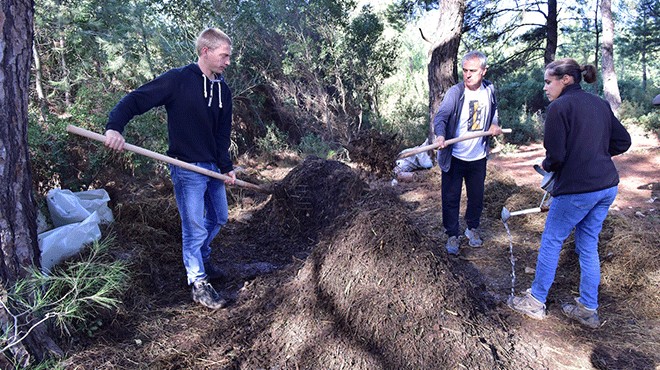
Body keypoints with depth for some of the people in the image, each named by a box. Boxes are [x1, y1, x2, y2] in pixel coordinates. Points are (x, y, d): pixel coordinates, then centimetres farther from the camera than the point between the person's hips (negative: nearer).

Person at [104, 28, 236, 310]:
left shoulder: (223, 91, 8)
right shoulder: (178, 80, -12)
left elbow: (222, 135, 9)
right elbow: (135, 100, -14)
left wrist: (226, 167, 0)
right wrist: (114, 127, -30)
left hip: (213, 168, 7)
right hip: (187, 169, -7)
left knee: (219, 218, 18)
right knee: (195, 227, -1)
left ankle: (201, 259, 42)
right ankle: (198, 284, 14)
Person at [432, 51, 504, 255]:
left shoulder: (489, 90, 1)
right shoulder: (455, 92, -15)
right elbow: (441, 116, -26)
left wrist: (494, 124, 0)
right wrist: (440, 136, -45)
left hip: (478, 158, 4)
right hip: (454, 158, -4)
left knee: (477, 198, 16)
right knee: (451, 199, 4)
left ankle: (472, 228, 38)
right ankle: (452, 235, 22)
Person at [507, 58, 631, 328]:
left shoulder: (559, 106, -11)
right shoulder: (600, 104, 12)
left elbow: (556, 155, -16)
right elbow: (623, 141, 15)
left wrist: (546, 165, 4)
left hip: (577, 189, -8)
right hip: (607, 186, 8)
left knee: (551, 242, 7)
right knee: (588, 246, 17)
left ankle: (536, 302, 20)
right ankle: (588, 310, 26)